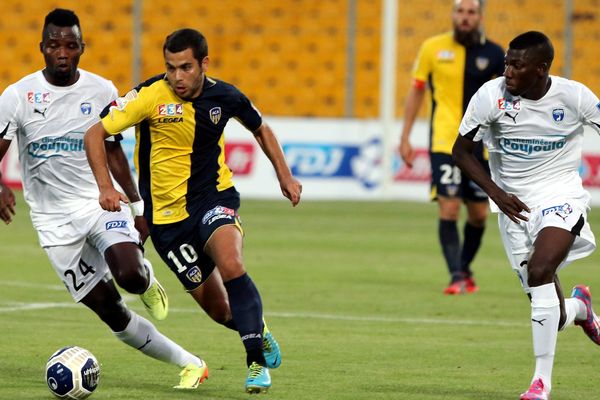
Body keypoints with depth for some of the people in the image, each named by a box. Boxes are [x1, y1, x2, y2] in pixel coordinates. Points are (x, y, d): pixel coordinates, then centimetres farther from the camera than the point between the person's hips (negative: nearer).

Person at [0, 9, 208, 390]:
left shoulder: (102, 91, 0)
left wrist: (138, 205, 13)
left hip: (99, 202, 0)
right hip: (54, 221, 0)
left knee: (131, 277, -29)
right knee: (112, 312, -3)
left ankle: (147, 276, 9)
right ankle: (189, 364, 11)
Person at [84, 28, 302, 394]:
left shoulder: (225, 97, -5)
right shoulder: (150, 96, -14)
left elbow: (261, 129, 16)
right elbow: (95, 134, -10)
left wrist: (285, 176, 9)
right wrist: (106, 186, -22)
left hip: (214, 197, 0)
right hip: (167, 215, 0)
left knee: (230, 265, -30)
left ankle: (258, 362, -21)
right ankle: (259, 332, 36)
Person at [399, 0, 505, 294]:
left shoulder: (493, 54, 1)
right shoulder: (433, 48, 0)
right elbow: (416, 91, 8)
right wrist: (405, 137, 5)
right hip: (444, 143, -2)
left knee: (478, 215, 8)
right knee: (448, 209, -14)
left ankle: (465, 269, 30)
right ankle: (456, 276, -12)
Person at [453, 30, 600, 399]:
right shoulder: (491, 96, -11)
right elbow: (461, 151, -3)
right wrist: (496, 193, -15)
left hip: (562, 196, -2)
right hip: (515, 204, 2)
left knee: (539, 270, -31)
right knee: (553, 318, 0)